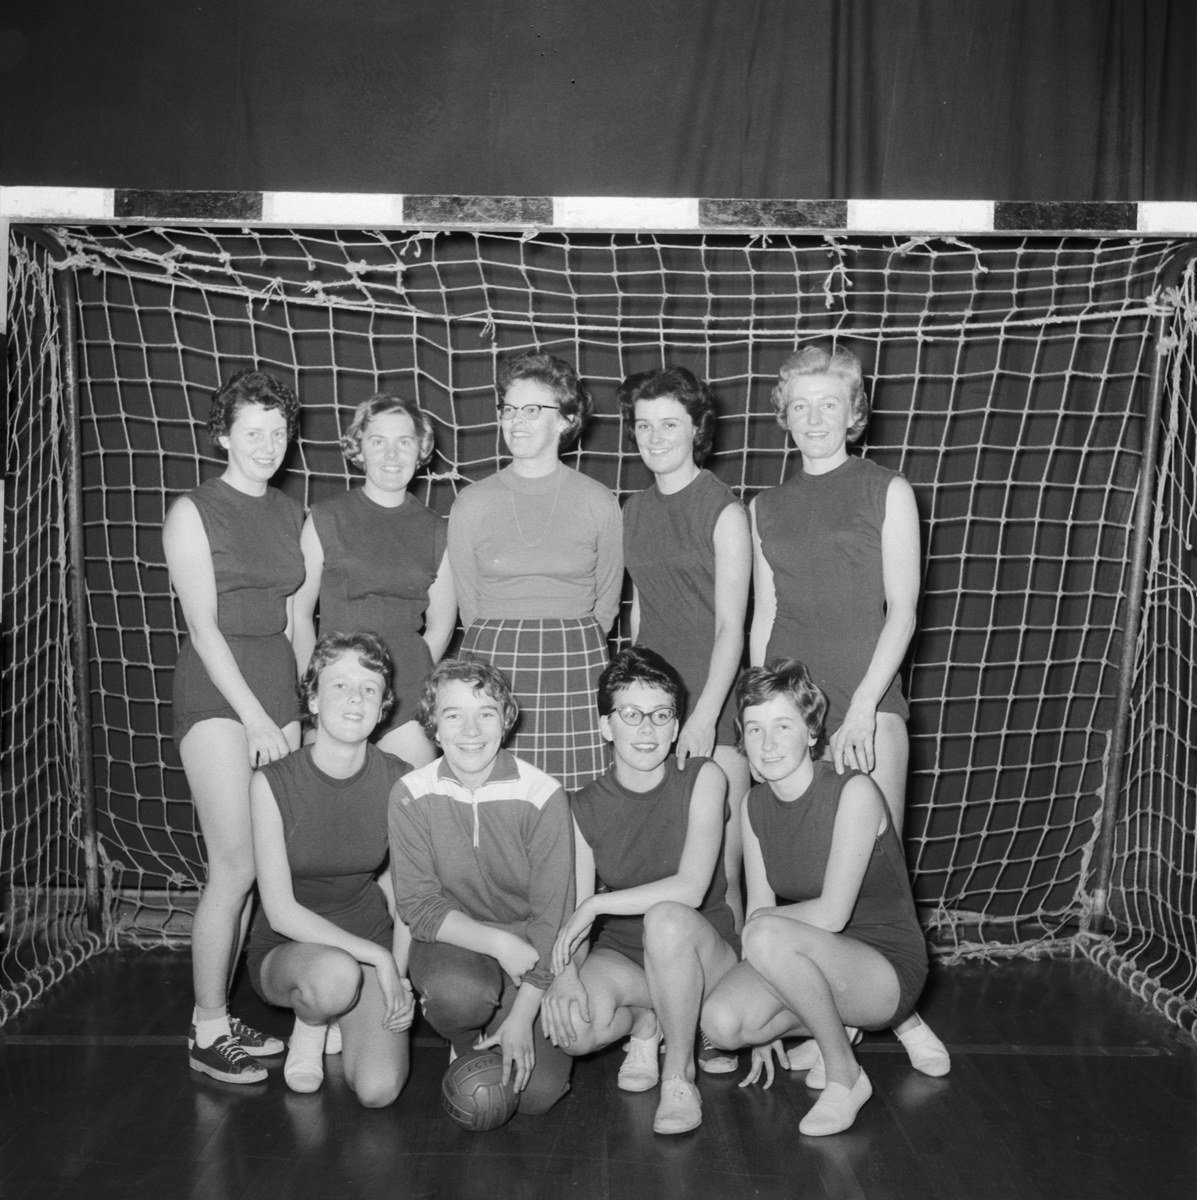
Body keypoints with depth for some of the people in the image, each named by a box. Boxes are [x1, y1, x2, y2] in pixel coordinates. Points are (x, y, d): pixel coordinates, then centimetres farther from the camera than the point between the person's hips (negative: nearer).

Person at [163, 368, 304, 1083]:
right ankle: (208, 1031, 6)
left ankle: (220, 1015, 18)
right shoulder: (193, 512, -3)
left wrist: (295, 708, 9)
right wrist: (254, 716, -15)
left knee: (258, 868, 5)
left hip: (279, 689, 5)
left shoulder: (291, 514, 13)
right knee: (237, 865, -8)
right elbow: (204, 627, -9)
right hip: (217, 694, -5)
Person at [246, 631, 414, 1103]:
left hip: (373, 942, 2)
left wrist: (398, 972, -10)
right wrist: (378, 958, -23)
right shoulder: (273, 782, -17)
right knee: (336, 974, -38)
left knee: (378, 1090, -18)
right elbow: (281, 911, -18)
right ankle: (308, 1028, 1)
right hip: (287, 949, -2)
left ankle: (343, 1017, 17)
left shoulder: (398, 781, -10)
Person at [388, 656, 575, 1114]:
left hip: (530, 952, 0)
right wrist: (498, 943, -23)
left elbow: (552, 915, -13)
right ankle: (465, 1043, 4)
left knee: (537, 1090, -16)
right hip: (451, 941, 0)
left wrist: (522, 1016, -17)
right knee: (456, 992, -35)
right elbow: (417, 905, -10)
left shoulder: (542, 795, -15)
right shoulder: (411, 795, -10)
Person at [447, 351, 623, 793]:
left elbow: (606, 602, 12)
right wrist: (503, 648, 10)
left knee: (577, 800, -4)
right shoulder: (471, 503, 6)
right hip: (491, 662, 1)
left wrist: (567, 648, 10)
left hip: (576, 670, 0)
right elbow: (468, 604, 11)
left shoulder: (599, 502, 4)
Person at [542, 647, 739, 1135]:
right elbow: (573, 913, -7)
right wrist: (565, 972, -28)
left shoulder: (702, 778, -11)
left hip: (705, 952, -2)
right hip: (620, 955, 2)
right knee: (572, 1027, -30)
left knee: (666, 916, -37)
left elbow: (690, 888, -21)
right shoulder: (584, 807, -2)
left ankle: (680, 1073, -13)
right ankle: (644, 1022, 7)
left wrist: (596, 904, -22)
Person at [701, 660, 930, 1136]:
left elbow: (831, 914, -24)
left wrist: (761, 920, -7)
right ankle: (832, 1023, 9)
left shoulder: (853, 792, -20)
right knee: (720, 1022, -20)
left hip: (887, 968, -6)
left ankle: (845, 1076, -12)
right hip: (815, 959, 6)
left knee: (768, 935, -34)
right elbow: (758, 906, 1)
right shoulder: (755, 804, 0)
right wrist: (763, 1023, 1)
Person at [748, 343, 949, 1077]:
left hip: (867, 699, -3)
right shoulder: (767, 509, 13)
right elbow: (763, 618, 14)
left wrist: (862, 705, -12)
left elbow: (902, 608, -3)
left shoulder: (887, 492, 3)